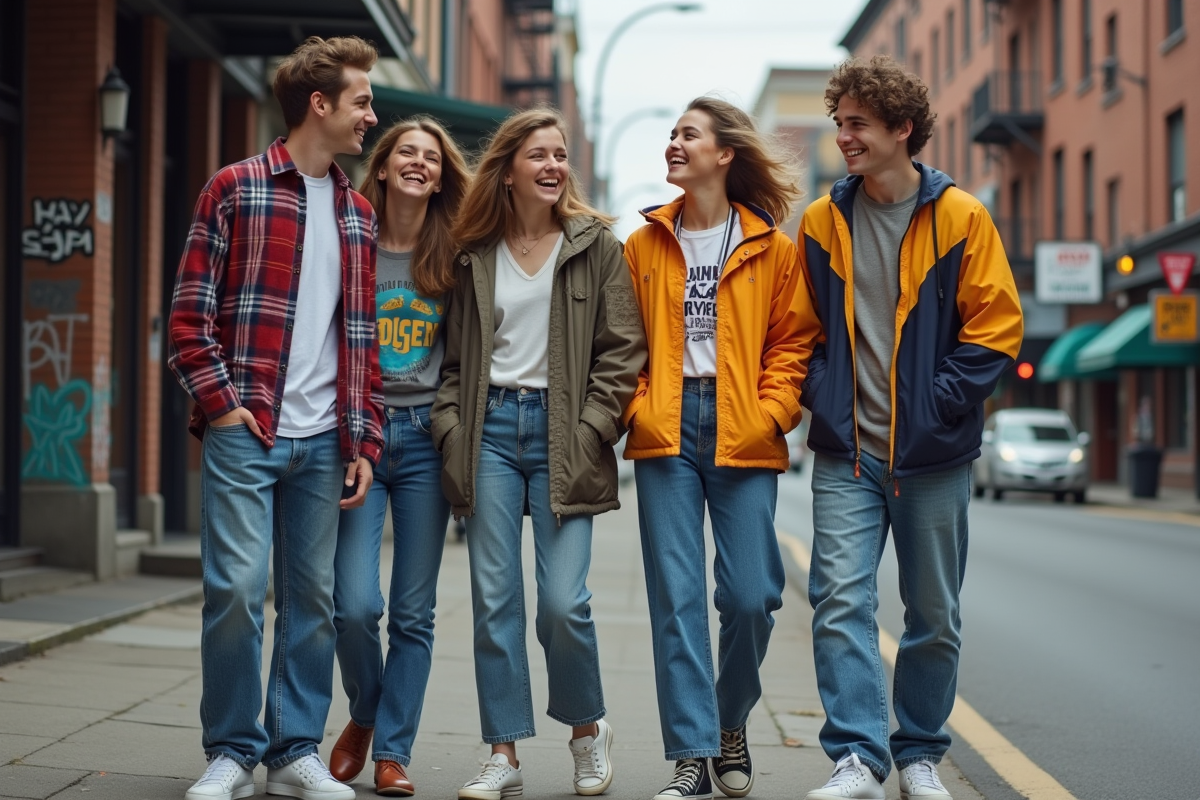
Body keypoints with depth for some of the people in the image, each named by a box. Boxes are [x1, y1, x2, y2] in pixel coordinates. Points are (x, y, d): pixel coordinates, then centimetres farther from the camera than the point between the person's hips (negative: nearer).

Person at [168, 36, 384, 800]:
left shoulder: (358, 212, 14)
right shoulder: (235, 189, 1)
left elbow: (363, 335, 14)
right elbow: (190, 312, -2)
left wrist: (364, 440, 8)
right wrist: (222, 403, -10)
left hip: (324, 441, 4)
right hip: (245, 433, -4)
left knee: (313, 597, 6)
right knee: (237, 587, -6)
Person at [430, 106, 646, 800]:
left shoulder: (595, 244, 3)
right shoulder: (476, 254, 11)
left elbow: (622, 348, -1)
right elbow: (456, 354, 15)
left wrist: (591, 428, -9)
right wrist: (451, 425, 2)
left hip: (561, 432, -3)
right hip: (490, 429, 3)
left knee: (563, 600, -8)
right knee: (494, 599, 1)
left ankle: (587, 726, 18)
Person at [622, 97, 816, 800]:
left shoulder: (773, 250, 6)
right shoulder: (644, 246, 11)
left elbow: (793, 341, 6)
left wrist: (771, 413, -7)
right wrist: (640, 408, -2)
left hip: (743, 436, -1)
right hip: (667, 432, 1)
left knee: (750, 595, -2)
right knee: (676, 596, -3)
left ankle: (731, 723, 25)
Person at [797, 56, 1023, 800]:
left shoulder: (960, 216, -4)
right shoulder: (822, 222, 5)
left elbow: (997, 327, -4)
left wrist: (941, 402, -12)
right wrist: (822, 394, -2)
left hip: (934, 455, -1)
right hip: (847, 451, 1)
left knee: (934, 615, 9)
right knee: (842, 600, -11)